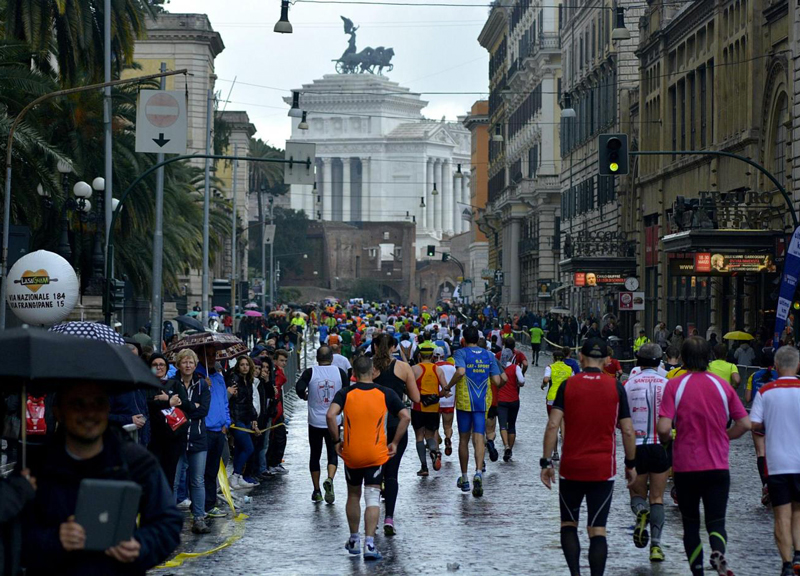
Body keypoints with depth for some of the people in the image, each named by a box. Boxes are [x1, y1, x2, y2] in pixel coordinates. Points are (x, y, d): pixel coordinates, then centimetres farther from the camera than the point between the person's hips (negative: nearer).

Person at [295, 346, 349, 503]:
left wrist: (305, 396, 1)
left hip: (315, 421, 0)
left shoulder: (310, 372, -6)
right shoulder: (340, 372, -3)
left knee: (315, 455, 13)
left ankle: (317, 491, 16)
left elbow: (299, 388, -20)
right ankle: (330, 479, -19)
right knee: (333, 454, 9)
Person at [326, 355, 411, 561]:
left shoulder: (345, 393, -2)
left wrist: (338, 440, -5)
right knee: (373, 498, 0)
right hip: (376, 455, -1)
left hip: (351, 454, 1)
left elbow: (331, 415, -17)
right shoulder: (385, 394, -1)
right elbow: (406, 416, -7)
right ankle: (369, 543, -13)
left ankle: (354, 540, 29)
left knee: (353, 495, 19)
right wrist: (395, 443, 1)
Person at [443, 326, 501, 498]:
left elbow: (460, 372, -24)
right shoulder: (489, 355, 6)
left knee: (464, 439, 10)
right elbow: (497, 381, 3)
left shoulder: (461, 353, -5)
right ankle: (478, 472, -26)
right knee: (479, 439, -2)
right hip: (483, 402, 2)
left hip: (464, 401, -2)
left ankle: (464, 479, 19)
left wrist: (448, 387, -12)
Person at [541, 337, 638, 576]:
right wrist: (631, 464, 11)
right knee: (598, 530, 3)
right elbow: (628, 431, 0)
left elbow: (552, 425, -8)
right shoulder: (616, 387, 0)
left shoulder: (568, 385, -2)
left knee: (568, 524, 14)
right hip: (603, 469, 0)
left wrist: (546, 462, -4)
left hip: (571, 468, 0)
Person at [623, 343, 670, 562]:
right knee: (657, 497, 9)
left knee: (637, 493, 16)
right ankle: (656, 545, -1)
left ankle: (640, 511, -19)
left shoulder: (630, 384, -2)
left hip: (636, 446, 0)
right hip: (661, 446, 0)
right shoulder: (668, 384, -1)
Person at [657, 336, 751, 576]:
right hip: (718, 466, 1)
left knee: (691, 523, 14)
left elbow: (664, 428, -15)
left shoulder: (674, 385, -7)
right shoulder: (722, 385, 1)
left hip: (686, 466, -1)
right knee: (716, 522, 4)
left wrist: (666, 440, 7)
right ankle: (718, 552, -26)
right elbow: (745, 424, 1)